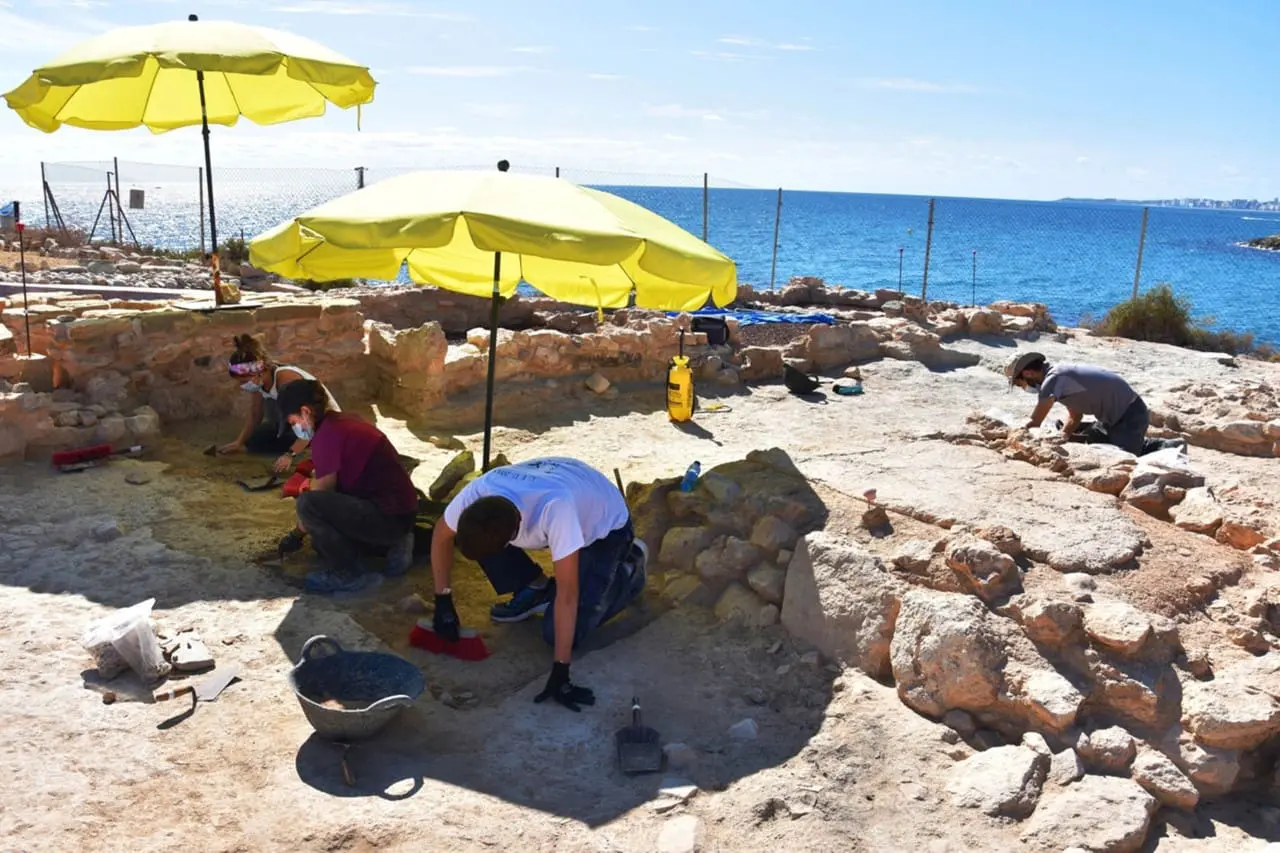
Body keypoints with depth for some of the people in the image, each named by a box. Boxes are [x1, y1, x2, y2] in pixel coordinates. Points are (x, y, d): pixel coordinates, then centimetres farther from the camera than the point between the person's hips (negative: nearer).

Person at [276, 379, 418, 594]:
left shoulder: (327, 434, -18)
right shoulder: (344, 421, 12)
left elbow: (323, 491, -12)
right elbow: (330, 487, 22)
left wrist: (304, 523, 8)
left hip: (388, 517, -10)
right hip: (399, 511, 10)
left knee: (307, 504, -22)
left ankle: (348, 574, -8)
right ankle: (393, 543, 17)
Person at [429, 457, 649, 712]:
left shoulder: (555, 508, -46)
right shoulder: (479, 491, -30)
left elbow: (567, 594, -40)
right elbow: (442, 535, -9)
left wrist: (560, 671, -37)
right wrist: (443, 603, -10)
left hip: (606, 524, -5)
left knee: (558, 632, -13)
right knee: (472, 536, -17)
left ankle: (629, 568, 10)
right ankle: (535, 589, 7)